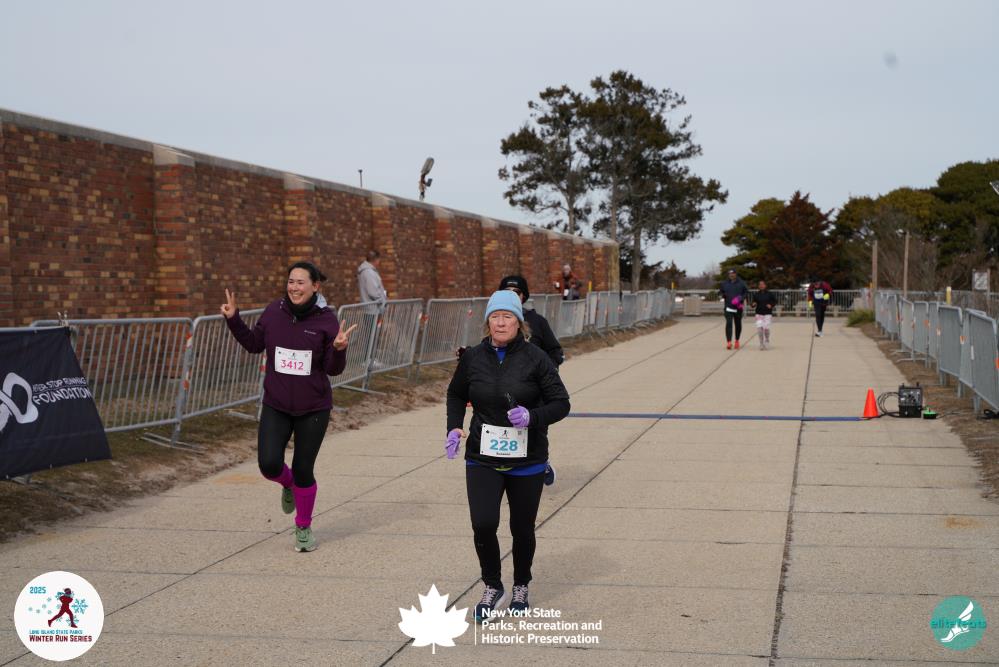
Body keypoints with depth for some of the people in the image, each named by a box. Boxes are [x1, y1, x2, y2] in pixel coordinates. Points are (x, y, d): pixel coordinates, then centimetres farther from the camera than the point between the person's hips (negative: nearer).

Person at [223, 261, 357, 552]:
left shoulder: (326, 320, -10)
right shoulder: (274, 312, -3)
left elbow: (333, 369, -6)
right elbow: (254, 344, 13)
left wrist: (339, 349, -26)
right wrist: (233, 319, 1)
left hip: (313, 409, -2)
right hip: (276, 407, 2)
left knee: (303, 471, 4)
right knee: (269, 464, -12)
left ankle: (304, 528, 29)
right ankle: (289, 485, 27)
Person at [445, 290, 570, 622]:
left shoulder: (535, 358, -8)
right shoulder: (473, 357, 0)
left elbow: (561, 403, -5)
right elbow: (456, 394, 18)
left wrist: (533, 417, -23)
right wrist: (454, 427, 1)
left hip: (527, 461, -1)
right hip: (482, 460, 1)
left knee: (522, 529, 10)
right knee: (483, 524, -13)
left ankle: (521, 588, 35)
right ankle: (492, 587, 12)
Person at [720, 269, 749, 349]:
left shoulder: (741, 283, 0)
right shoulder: (725, 284, 5)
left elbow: (746, 292, 4)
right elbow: (721, 291, 18)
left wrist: (741, 298, -13)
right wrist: (723, 294, -5)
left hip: (738, 307, 0)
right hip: (728, 307, 0)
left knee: (738, 324, 11)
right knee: (728, 323, -14)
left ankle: (737, 341, 29)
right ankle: (729, 342, -19)